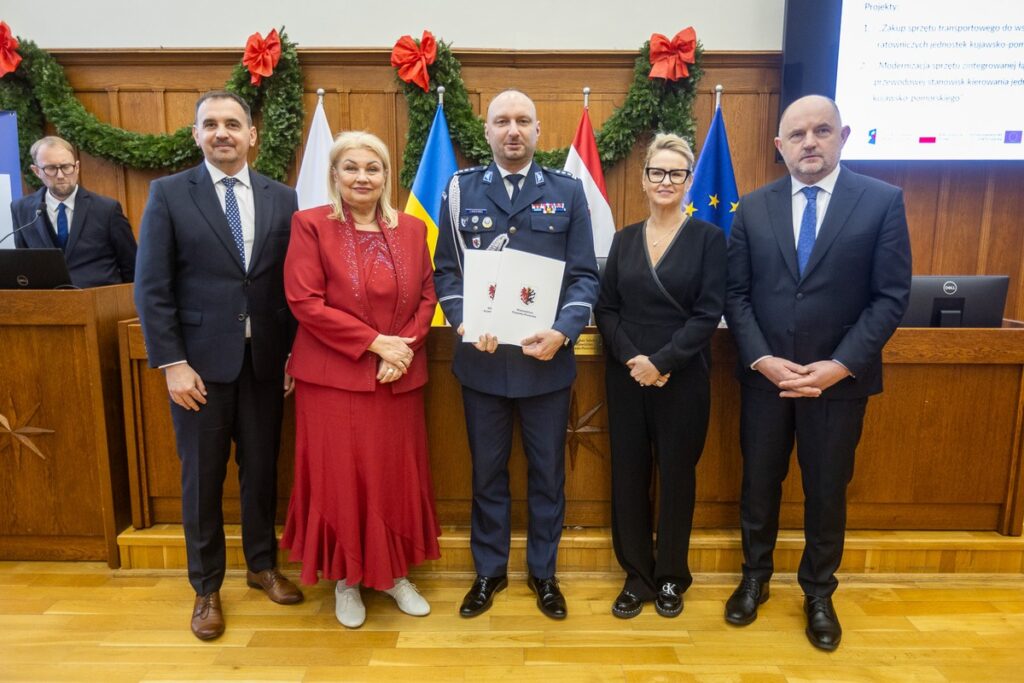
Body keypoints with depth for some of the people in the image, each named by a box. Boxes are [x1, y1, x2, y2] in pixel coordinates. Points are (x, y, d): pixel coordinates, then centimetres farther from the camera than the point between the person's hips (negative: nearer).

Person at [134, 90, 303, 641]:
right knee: (202, 477, 9)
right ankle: (206, 587, 28)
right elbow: (152, 286, -5)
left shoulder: (282, 198, 5)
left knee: (262, 468, 13)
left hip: (265, 359, 2)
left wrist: (294, 352, 2)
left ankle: (262, 566, 34)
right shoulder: (168, 193, -1)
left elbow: (292, 284, 6)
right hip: (200, 359, -2)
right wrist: (172, 364, -11)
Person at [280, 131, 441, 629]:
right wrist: (375, 342, -15)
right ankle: (345, 579, 26)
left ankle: (393, 573, 30)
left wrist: (404, 348, -10)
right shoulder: (311, 224, -3)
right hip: (334, 377, -3)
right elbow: (304, 301, -11)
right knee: (340, 478, 6)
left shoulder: (411, 229, 8)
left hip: (398, 377, 4)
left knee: (397, 476, 11)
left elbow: (427, 298, 7)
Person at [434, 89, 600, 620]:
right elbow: (446, 270, 2)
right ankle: (489, 569, 33)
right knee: (487, 470, 14)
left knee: (547, 471, 13)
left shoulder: (568, 191, 3)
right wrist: (463, 321, -16)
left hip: (546, 359, 0)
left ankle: (543, 571, 33)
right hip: (481, 358, 0)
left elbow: (584, 274, -1)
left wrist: (563, 332, -17)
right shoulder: (461, 189, 5)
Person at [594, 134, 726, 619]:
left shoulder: (708, 238, -1)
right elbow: (606, 309, 3)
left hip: (682, 378, -2)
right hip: (625, 376, 3)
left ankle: (671, 577, 28)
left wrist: (661, 362, -17)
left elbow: (709, 313, -9)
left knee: (676, 475, 8)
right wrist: (631, 358, -12)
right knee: (628, 474, 7)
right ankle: (637, 576, 24)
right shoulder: (624, 239, 8)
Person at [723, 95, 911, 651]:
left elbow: (891, 296, -7)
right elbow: (736, 294, 0)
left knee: (827, 491, 13)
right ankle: (755, 578, 37)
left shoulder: (883, 201, -3)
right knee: (759, 484, 15)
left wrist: (841, 365, -16)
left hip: (840, 379, -1)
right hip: (764, 376, 2)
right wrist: (761, 359, -13)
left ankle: (818, 594, 36)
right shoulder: (753, 208, 2)